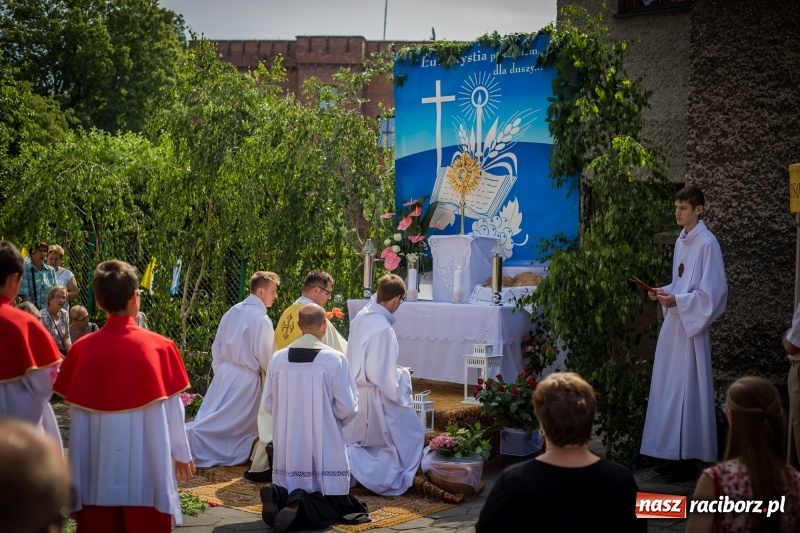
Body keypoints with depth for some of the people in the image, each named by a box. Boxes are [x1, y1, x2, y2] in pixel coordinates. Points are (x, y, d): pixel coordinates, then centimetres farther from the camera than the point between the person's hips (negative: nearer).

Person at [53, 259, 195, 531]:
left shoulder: (83, 349, -5)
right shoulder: (160, 346, -9)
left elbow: (77, 414, -1)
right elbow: (172, 407, -3)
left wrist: (78, 467, 9)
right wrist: (181, 453, 11)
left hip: (98, 465, 2)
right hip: (147, 464, -1)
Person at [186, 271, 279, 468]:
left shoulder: (233, 311, 7)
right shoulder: (261, 319, -16)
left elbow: (216, 346, 12)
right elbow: (265, 356, -14)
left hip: (224, 372, 7)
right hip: (245, 378, -7)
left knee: (211, 418, 13)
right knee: (228, 423, 0)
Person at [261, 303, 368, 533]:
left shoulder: (278, 358, -2)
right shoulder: (335, 359, -13)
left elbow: (268, 404, 7)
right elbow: (348, 408, -9)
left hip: (288, 446, 4)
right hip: (324, 446, -3)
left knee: (289, 492, 22)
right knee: (333, 506, 11)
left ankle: (278, 497, -12)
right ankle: (301, 505, -20)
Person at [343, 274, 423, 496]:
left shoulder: (361, 317, -1)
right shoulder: (383, 329, -26)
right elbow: (384, 375, -22)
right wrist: (402, 374, -5)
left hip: (355, 391, 8)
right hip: (375, 397, -8)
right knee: (410, 435, 12)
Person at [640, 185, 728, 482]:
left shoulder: (707, 243, -13)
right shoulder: (681, 241, 13)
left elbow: (711, 293, -16)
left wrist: (677, 301, -21)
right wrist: (665, 293, 5)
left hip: (691, 326, -9)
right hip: (673, 324, 9)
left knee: (686, 391, -4)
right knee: (669, 390, 11)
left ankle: (688, 460, 5)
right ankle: (675, 454, 21)